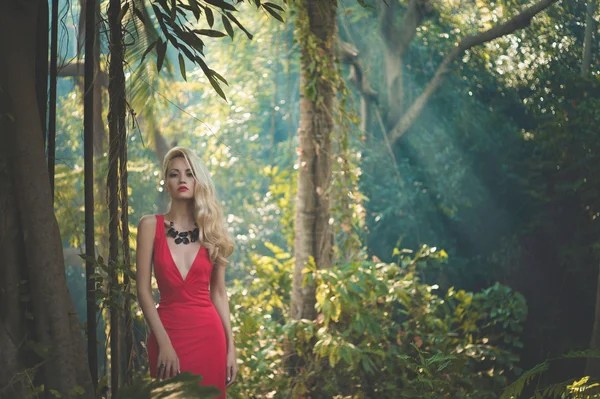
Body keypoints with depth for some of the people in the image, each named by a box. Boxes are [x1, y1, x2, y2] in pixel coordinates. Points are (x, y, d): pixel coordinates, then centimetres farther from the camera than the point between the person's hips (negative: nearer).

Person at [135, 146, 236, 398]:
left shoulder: (211, 230, 7)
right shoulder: (151, 225, -1)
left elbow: (218, 293, 7)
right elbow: (144, 291, -5)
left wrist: (230, 347, 2)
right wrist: (164, 344, -13)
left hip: (208, 335, 2)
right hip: (168, 332, -2)